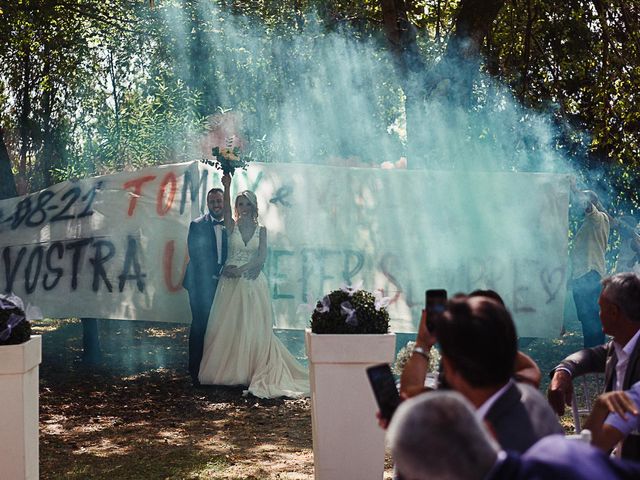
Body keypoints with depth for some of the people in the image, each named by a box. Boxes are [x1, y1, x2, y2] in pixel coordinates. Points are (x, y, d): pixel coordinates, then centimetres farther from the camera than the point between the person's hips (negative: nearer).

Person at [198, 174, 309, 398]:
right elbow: (226, 209, -14)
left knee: (252, 327, 0)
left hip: (253, 282, 1)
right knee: (227, 326, -1)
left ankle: (250, 371, 5)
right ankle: (228, 370, 6)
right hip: (231, 283, -1)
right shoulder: (232, 226, 5)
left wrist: (242, 269, -15)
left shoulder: (261, 230, 8)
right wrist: (227, 188, -30)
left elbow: (262, 256, -2)